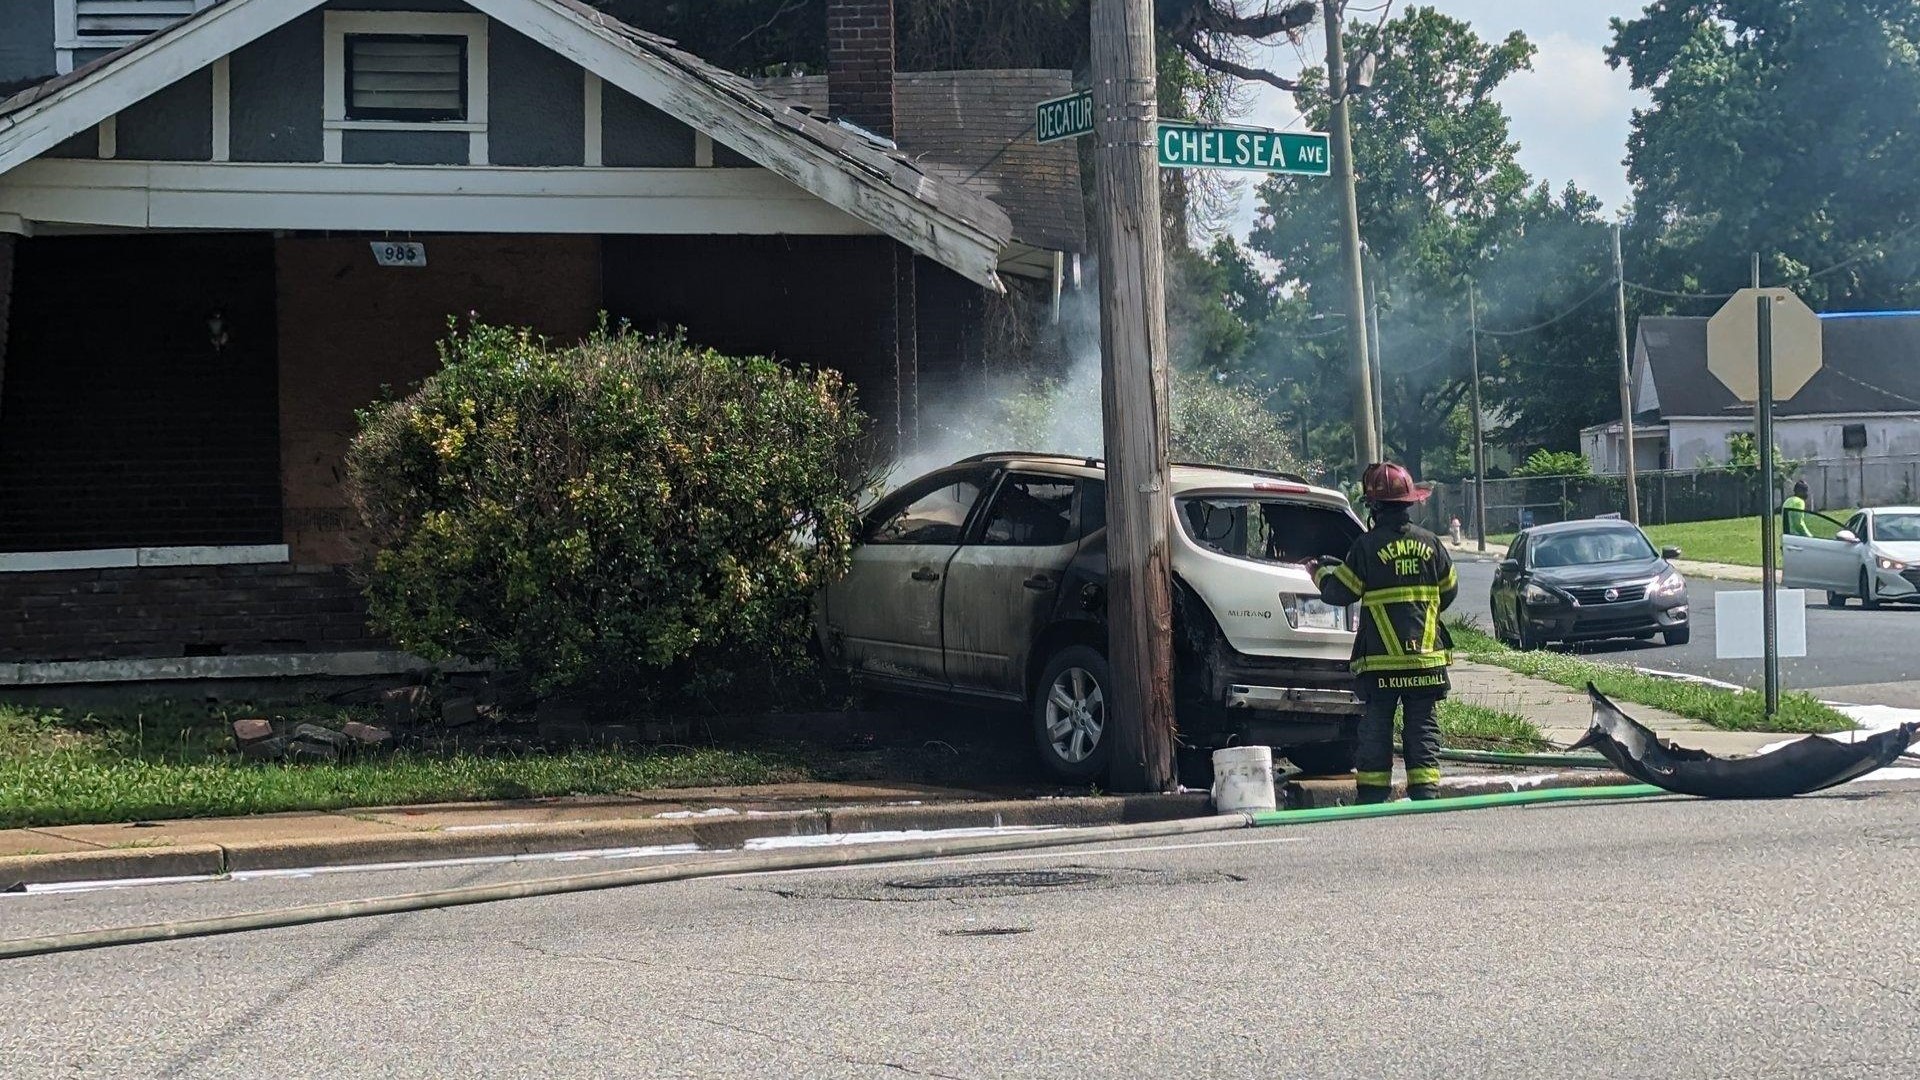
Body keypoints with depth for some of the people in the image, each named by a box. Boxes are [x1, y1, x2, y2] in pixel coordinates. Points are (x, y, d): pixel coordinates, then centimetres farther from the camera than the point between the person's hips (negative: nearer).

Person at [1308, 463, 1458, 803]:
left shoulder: (1367, 546, -9)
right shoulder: (1430, 543, 3)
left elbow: (1338, 591, -3)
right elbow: (1449, 590, 15)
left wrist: (1320, 572, 17)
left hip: (1380, 660, -3)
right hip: (1427, 655, 3)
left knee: (1376, 728, 4)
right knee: (1423, 726, 7)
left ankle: (1373, 799, 5)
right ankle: (1425, 792, 1)